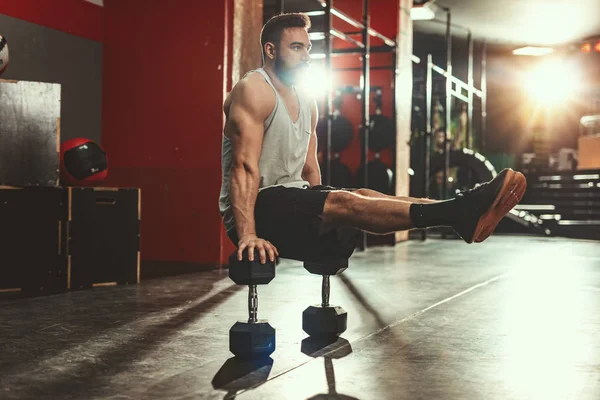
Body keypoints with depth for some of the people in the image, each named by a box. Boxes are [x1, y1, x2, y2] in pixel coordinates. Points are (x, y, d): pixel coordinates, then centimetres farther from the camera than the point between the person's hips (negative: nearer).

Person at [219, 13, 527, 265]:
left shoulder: (306, 103, 15)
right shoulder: (253, 91, -12)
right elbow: (245, 166, -23)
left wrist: (321, 215, 14)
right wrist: (247, 235, -31)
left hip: (292, 203, 8)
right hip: (255, 209, -8)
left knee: (362, 197, -14)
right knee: (343, 202, -28)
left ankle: (462, 214, -29)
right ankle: (457, 213, -42)